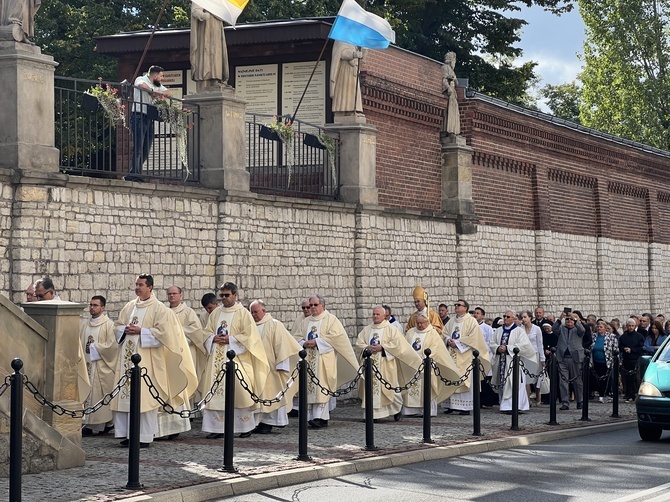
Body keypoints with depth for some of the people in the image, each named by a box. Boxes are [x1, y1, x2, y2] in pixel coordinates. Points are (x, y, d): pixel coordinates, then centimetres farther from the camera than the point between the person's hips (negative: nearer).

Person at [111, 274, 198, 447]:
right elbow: (117, 326, 19)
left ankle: (144, 437, -1)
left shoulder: (159, 309, -4)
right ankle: (127, 433, 10)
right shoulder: (129, 306, 15)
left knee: (144, 397, -6)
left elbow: (163, 332, -11)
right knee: (125, 394, 3)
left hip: (146, 360, -6)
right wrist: (125, 329, -3)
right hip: (127, 357, 6)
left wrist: (140, 331, -14)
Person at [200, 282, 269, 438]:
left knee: (239, 392, -3)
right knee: (216, 393, -1)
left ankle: (247, 426, 10)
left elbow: (249, 335, -8)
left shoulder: (243, 313, -2)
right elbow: (207, 332, 16)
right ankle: (217, 428, 2)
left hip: (236, 358, -5)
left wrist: (230, 339, -14)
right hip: (217, 359, 5)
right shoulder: (216, 313, 14)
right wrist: (214, 338, -5)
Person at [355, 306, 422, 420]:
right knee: (371, 388, -2)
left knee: (390, 388, -1)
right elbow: (359, 343, 8)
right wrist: (368, 347, -12)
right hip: (370, 364, 3)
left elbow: (396, 343, -8)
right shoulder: (366, 330, 14)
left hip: (385, 364, -3)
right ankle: (372, 413, 0)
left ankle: (397, 409, 18)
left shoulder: (391, 329, 2)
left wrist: (381, 347, -15)